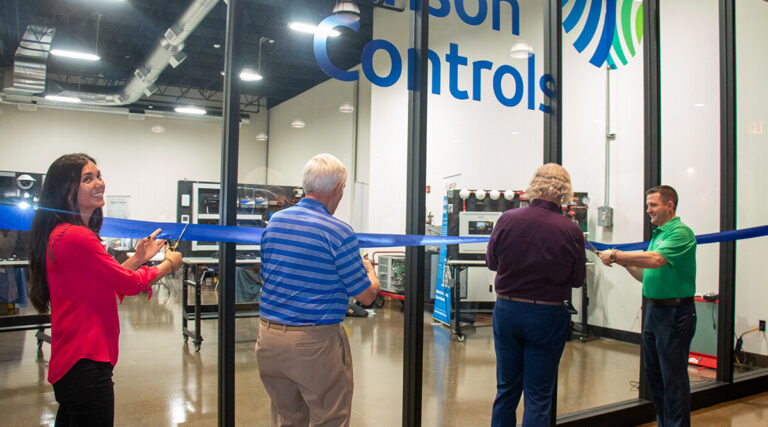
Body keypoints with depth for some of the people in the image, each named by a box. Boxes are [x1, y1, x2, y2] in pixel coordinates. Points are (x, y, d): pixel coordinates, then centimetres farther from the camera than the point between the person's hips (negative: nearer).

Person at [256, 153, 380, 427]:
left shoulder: (274, 221, 5)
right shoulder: (338, 233, -14)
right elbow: (367, 296, -9)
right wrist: (369, 270, 13)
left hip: (269, 336, 7)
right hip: (315, 342, -6)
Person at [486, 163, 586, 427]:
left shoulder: (507, 219, -10)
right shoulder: (571, 231, -14)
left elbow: (491, 261, 5)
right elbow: (577, 279, -1)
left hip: (507, 309, 2)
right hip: (547, 315, -2)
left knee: (506, 389, 16)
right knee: (538, 397, 9)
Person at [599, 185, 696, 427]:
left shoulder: (681, 232, -12)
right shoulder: (657, 235, 17)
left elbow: (656, 260, -27)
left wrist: (617, 256, -20)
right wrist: (625, 263, 4)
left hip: (675, 313, -9)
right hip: (653, 311, 9)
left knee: (673, 377, -2)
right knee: (654, 374, 15)